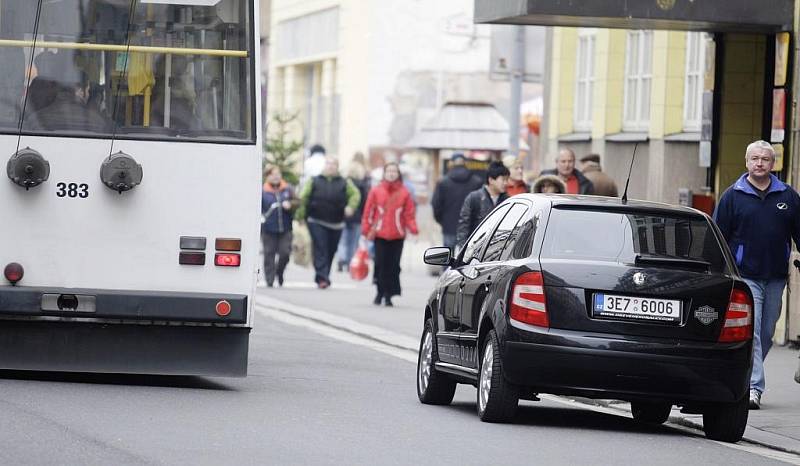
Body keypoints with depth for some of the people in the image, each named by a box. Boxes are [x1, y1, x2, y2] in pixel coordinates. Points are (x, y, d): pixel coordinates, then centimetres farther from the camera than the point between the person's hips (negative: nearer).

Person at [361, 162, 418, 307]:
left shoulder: (404, 192, 3)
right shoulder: (376, 191, 3)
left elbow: (409, 214, 3)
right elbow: (368, 212, 6)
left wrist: (413, 230, -10)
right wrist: (366, 230, 2)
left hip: (397, 236, 0)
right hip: (379, 235, 0)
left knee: (393, 266, -1)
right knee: (380, 264, -2)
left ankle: (389, 295, 5)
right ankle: (380, 292, 12)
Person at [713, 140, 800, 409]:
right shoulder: (733, 196, 2)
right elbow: (719, 235, 3)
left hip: (776, 277, 4)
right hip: (745, 275, -4)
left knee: (766, 334, 10)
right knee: (750, 333, -13)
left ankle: (741, 379, 24)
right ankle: (753, 387, -18)